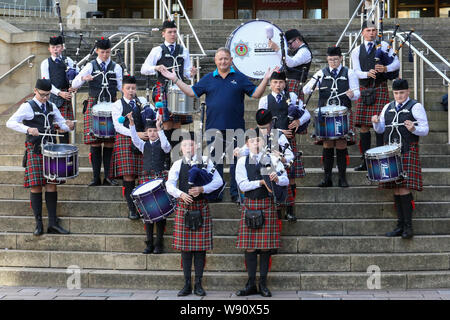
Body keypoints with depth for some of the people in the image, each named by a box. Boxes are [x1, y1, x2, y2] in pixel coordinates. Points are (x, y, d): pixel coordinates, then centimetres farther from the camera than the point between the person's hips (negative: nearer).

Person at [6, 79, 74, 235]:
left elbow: (62, 124, 16)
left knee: (51, 184, 1)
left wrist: (69, 126, -8)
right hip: (34, 150, -5)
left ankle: (53, 223, 3)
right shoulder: (27, 107, -4)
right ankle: (38, 224, 2)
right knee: (36, 186, -4)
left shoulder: (51, 107, 13)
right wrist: (28, 129, -30)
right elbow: (10, 123, -14)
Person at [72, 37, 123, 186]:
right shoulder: (90, 66, 7)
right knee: (95, 142, -3)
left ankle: (107, 176, 6)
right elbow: (74, 84, 0)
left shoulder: (116, 67, 11)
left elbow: (121, 86, 8)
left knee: (110, 141, -1)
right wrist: (83, 78, -20)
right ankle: (96, 177, 3)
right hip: (94, 106, -1)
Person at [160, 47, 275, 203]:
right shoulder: (208, 79, 11)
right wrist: (175, 80, 5)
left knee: (236, 161, 2)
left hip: (235, 128, -2)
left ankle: (236, 193, 10)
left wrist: (266, 79, -9)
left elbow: (256, 94, 3)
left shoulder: (240, 78, 6)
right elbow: (192, 92, 10)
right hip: (214, 127, 2)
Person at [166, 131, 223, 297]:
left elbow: (218, 181, -2)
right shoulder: (177, 164, 8)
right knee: (185, 247, 3)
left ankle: (198, 284, 9)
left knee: (200, 246, 1)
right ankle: (187, 284, 11)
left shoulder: (205, 161, 3)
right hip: (183, 208, 1)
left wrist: (202, 189, -16)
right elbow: (169, 184, 1)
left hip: (201, 208, -1)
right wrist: (181, 194, -17)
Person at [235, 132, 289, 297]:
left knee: (266, 246, 0)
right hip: (249, 204, 1)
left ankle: (263, 284, 8)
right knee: (249, 246, 2)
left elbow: (286, 180, 1)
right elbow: (242, 185, -4)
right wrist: (261, 182, -16)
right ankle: (251, 284, 9)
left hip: (267, 204, 0)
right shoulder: (242, 161, 6)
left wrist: (277, 179, -21)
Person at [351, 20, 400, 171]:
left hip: (380, 88, -2)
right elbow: (357, 71, 1)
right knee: (363, 126, 1)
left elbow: (397, 63, 3)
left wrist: (385, 68, -17)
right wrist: (368, 74, -20)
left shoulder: (384, 46, 8)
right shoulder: (356, 51, 12)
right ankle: (365, 160, 8)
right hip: (364, 89, 2)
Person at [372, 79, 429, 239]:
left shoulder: (416, 107, 1)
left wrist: (413, 129, -22)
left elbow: (425, 130, -2)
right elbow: (381, 130, 19)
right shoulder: (388, 107, 16)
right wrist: (376, 123, -3)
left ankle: (408, 226, -8)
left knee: (404, 187, -13)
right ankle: (400, 225, 11)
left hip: (408, 151, -5)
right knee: (396, 189, 5)